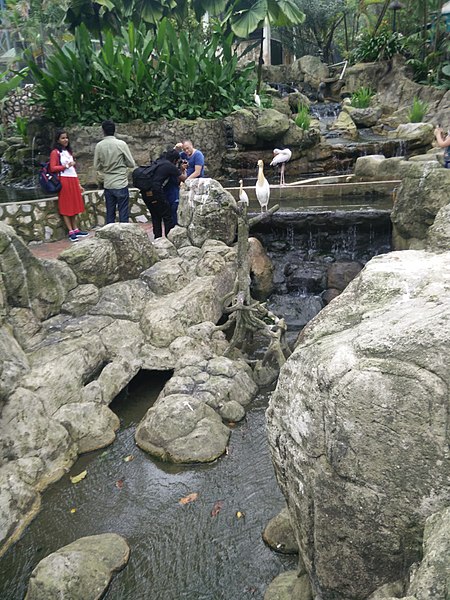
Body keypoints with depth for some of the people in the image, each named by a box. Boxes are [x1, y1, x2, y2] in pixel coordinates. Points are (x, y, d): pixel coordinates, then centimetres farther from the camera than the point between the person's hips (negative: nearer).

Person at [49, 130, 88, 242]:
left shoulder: (69, 151, 20)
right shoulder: (55, 153, -3)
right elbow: (52, 168, -10)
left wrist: (78, 184, 20)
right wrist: (66, 166, -18)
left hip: (73, 181, 7)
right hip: (64, 181, -7)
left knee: (74, 206, 10)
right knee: (66, 207, -3)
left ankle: (75, 230, 16)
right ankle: (71, 232, -2)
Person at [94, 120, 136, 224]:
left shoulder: (99, 146, 0)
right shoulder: (121, 144, -8)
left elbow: (96, 166, 6)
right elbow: (132, 164, -4)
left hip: (107, 185, 4)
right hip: (121, 184, -3)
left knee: (110, 214, 11)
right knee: (123, 214, 1)